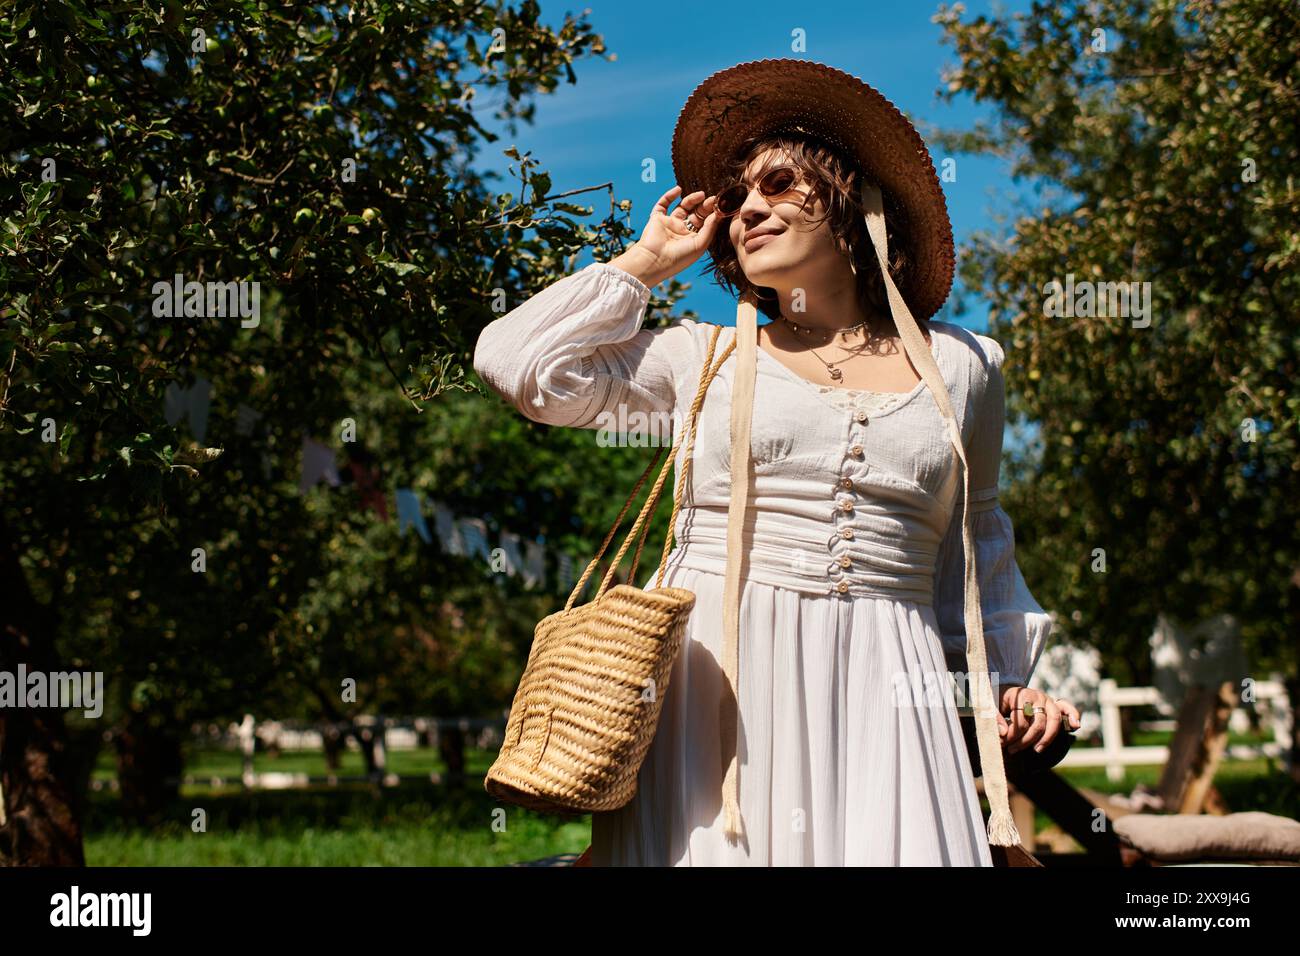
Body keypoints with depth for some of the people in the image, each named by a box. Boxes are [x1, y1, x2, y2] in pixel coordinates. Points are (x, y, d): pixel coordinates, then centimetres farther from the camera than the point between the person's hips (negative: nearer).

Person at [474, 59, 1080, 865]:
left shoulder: (960, 367, 13)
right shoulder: (706, 359, 11)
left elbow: (974, 537, 24)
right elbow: (517, 361, 5)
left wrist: (1007, 674, 14)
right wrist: (649, 261, 14)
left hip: (879, 686, 1)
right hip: (710, 677, 0)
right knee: (711, 848, -9)